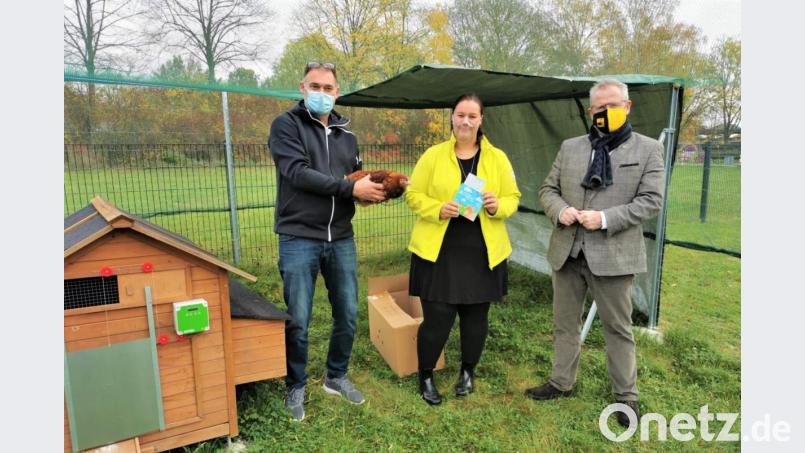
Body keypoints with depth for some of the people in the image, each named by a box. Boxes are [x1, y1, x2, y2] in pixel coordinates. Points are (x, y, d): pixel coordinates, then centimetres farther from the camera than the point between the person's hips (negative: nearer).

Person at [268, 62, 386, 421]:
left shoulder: (346, 134, 15)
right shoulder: (286, 125, -2)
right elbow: (297, 173, -17)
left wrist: (371, 190, -5)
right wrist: (351, 188, -20)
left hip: (341, 239, 5)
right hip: (299, 239, -5)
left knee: (347, 315, 11)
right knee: (298, 322, 4)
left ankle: (336, 377, 34)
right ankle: (296, 387, 27)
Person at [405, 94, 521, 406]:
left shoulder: (498, 158, 6)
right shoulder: (433, 155, 1)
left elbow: (513, 198, 7)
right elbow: (413, 194, 0)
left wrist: (498, 206, -15)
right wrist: (438, 209, -18)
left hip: (483, 252, 2)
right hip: (438, 250, -2)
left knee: (476, 315, 13)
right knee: (437, 318, -2)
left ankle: (468, 371, 38)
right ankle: (425, 377, 24)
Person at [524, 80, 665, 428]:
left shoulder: (648, 149, 0)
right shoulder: (570, 147, 9)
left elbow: (651, 201, -7)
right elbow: (548, 189, 11)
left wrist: (605, 218, -19)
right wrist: (559, 211, -11)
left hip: (613, 254, -3)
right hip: (567, 251, 4)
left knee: (618, 328, 11)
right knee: (565, 322, 16)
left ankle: (626, 395, 30)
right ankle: (561, 382, 34)